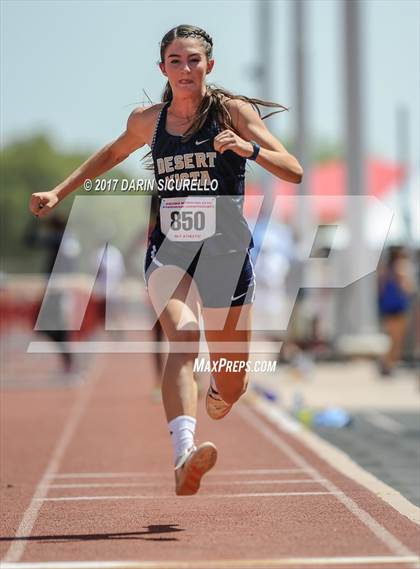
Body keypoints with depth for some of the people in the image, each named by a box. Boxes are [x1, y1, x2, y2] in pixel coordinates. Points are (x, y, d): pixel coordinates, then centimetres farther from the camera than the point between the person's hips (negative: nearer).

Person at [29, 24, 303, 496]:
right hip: (169, 250, 1)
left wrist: (250, 148, -26)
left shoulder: (233, 112, -3)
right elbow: (111, 155, 28)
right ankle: (184, 457, -49)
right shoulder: (148, 121, 6)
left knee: (231, 388, 8)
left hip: (226, 252, -1)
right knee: (183, 336, -31)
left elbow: (294, 173, -9)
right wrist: (59, 193, 23)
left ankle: (212, 401, 49)